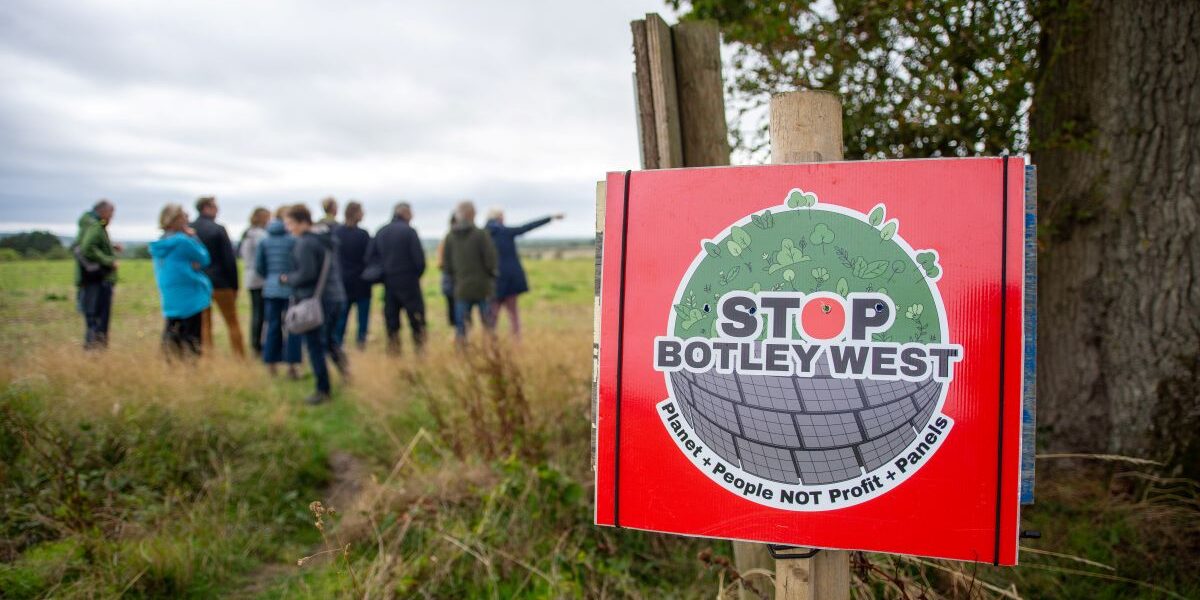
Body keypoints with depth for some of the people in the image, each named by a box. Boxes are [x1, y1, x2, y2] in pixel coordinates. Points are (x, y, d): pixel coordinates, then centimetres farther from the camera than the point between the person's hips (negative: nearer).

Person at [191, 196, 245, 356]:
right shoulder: (218, 229, -11)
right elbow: (229, 259, -11)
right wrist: (234, 285, -4)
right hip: (220, 283, -4)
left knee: (204, 324, 10)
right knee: (232, 323, 6)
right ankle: (240, 358, 8)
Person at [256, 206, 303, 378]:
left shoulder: (264, 241, 4)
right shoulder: (293, 239, -10)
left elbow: (259, 266, 6)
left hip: (271, 289, 4)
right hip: (291, 289, -4)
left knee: (273, 326, 12)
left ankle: (271, 364, 17)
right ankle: (292, 365, 2)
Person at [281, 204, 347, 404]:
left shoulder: (305, 243, -16)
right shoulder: (327, 239, 10)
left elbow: (307, 274, -22)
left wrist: (288, 278, -3)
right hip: (336, 296, 8)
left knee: (315, 346, 2)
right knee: (328, 339, 24)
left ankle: (323, 391, 7)